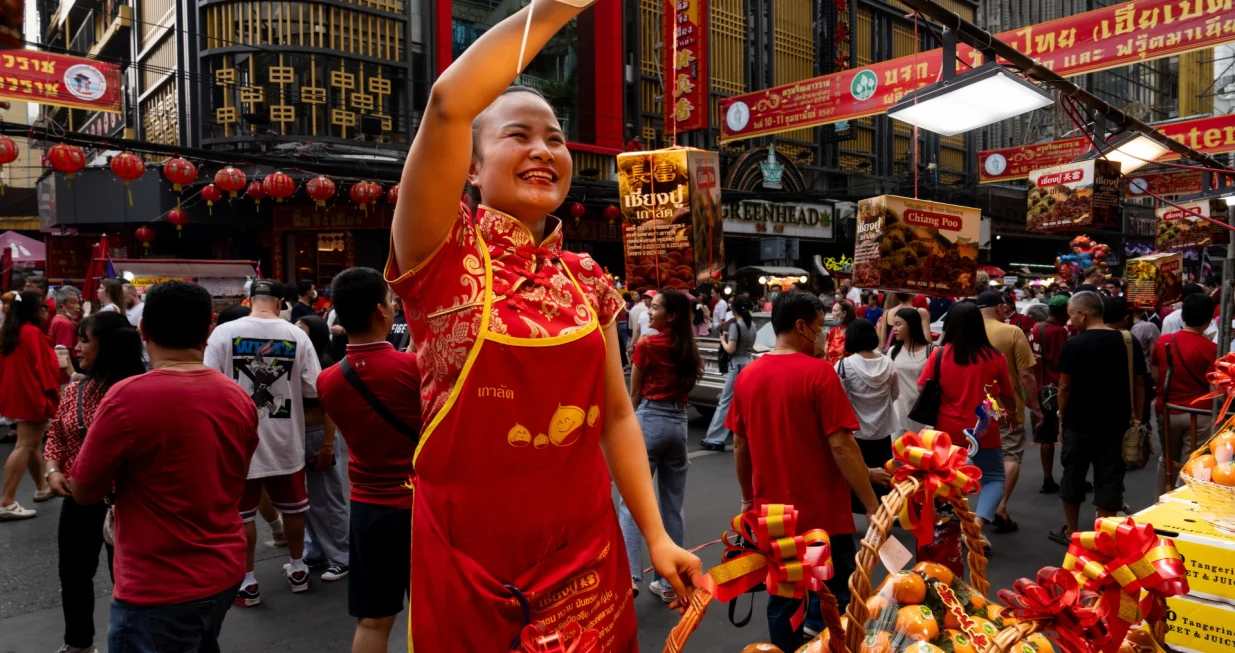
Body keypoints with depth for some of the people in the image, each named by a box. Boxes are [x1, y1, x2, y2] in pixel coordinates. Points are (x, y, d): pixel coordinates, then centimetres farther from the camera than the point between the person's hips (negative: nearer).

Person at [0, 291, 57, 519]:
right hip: (33, 394, -10)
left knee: (32, 443, 20)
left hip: (19, 394, 10)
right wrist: (53, 389, -12)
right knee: (25, 445, -10)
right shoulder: (33, 332, -16)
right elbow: (40, 364, -18)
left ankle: (42, 487, 33)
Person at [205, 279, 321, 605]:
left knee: (242, 513, 12)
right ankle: (297, 569, 32)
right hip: (286, 439, 2)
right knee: (293, 508, 18)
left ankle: (247, 582, 21)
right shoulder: (297, 336, -7)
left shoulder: (223, 333, -10)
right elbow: (314, 392, -7)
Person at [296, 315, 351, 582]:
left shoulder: (325, 364, -13)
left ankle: (340, 558, 11)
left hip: (319, 435, -7)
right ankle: (315, 552, 26)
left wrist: (327, 445, -17)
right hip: (299, 437, 7)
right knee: (307, 499, 14)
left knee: (328, 500, 1)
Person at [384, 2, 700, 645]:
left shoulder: (586, 277, 4)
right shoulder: (443, 255, -9)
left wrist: (657, 538, 3)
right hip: (469, 562, -3)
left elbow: (616, 415, 7)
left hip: (585, 553, 4)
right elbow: (448, 103, -26)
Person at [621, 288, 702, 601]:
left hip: (650, 420, -6)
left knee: (631, 501, -2)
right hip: (678, 423, 6)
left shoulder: (646, 346, -7)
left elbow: (635, 394, 0)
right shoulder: (688, 349, 9)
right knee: (673, 504, 10)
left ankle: (629, 576, -13)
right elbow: (686, 389, 12)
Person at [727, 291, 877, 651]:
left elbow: (740, 445, 7)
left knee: (782, 600, 16)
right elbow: (841, 446, -18)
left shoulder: (748, 375, 2)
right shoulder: (819, 372, -15)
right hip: (822, 512, -5)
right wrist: (872, 505, -11)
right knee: (838, 597, 13)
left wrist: (748, 498, 19)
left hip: (773, 512, 5)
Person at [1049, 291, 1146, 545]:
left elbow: (1065, 386, -8)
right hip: (1115, 422, 3)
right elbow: (1139, 383, 4)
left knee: (1073, 475, 12)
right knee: (1109, 479, 8)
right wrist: (1136, 417, 13)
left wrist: (1063, 415, 5)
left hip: (1079, 421, -3)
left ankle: (1072, 532, 25)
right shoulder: (1130, 342, 0)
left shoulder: (1074, 344, -12)